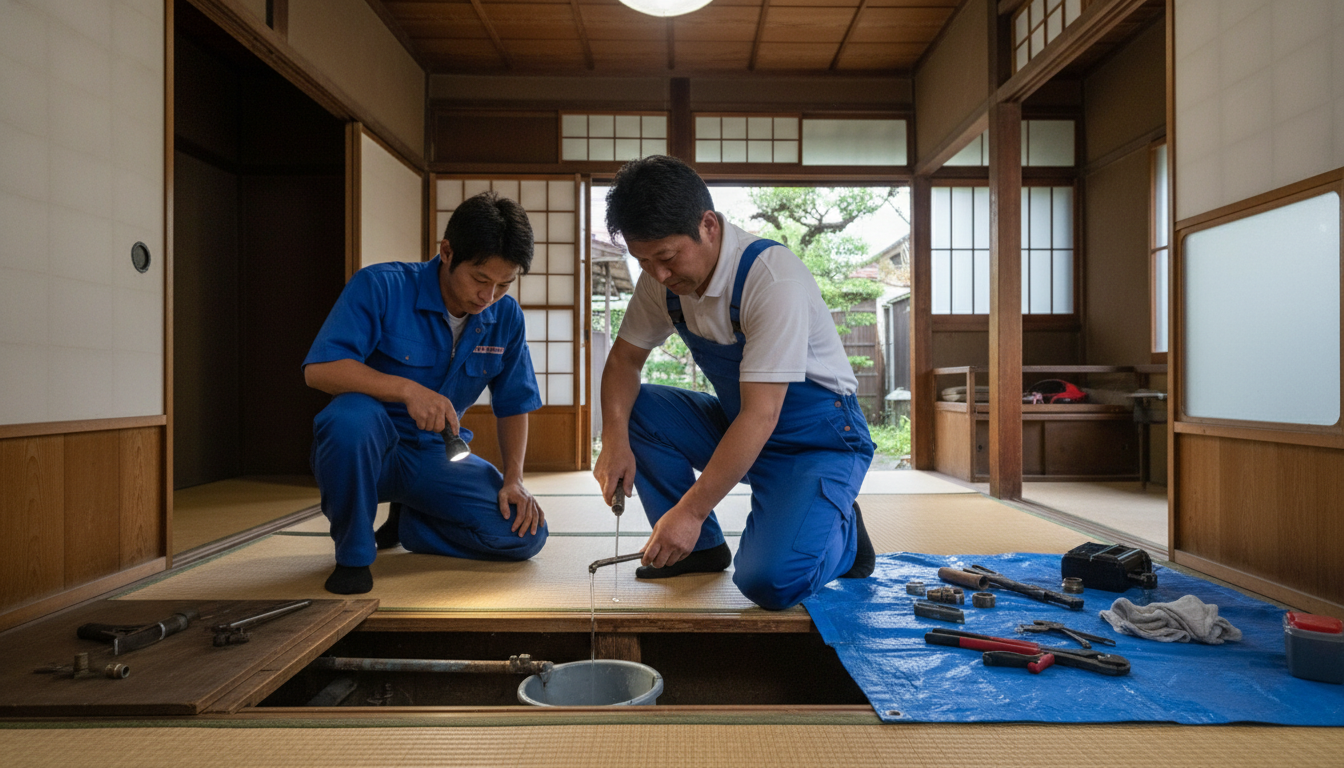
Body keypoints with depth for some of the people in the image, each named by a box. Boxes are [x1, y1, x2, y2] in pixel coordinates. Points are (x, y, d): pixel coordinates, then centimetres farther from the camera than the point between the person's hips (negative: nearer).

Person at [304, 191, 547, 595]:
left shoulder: (506, 318, -2)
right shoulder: (380, 286, -15)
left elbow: (513, 405, 7)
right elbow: (318, 369, -23)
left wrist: (514, 479, -7)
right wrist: (406, 389, -36)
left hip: (435, 456, 4)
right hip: (367, 450, -4)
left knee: (526, 535, -13)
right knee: (350, 416, -40)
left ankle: (406, 522, 15)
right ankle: (353, 554, -13)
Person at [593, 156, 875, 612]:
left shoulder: (774, 279, -28)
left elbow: (761, 416, -30)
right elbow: (624, 359, 3)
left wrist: (692, 510, -30)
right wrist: (614, 439, -17)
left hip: (818, 437, -7)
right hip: (736, 425, 7)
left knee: (769, 581, -27)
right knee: (633, 407, -12)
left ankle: (839, 533, 7)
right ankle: (701, 548, 1)